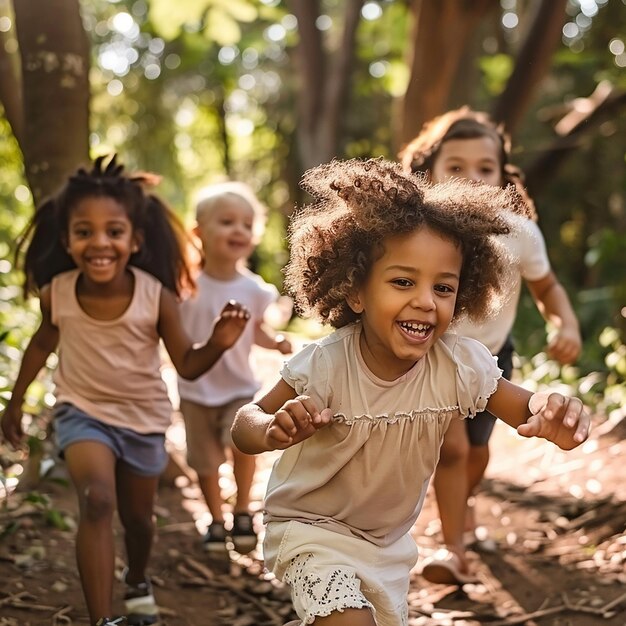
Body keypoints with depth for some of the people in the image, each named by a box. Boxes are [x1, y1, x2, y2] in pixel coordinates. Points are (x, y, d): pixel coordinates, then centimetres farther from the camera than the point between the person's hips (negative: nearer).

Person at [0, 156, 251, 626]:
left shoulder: (157, 297, -24)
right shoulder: (57, 292, -19)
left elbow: (187, 365, -13)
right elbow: (43, 343, 3)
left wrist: (218, 344, -33)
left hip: (143, 417, 1)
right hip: (83, 411, -1)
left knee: (138, 517, 19)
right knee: (97, 501, -26)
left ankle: (138, 584, 51)